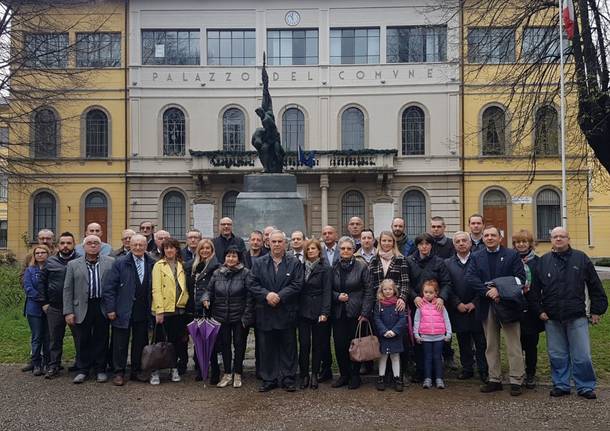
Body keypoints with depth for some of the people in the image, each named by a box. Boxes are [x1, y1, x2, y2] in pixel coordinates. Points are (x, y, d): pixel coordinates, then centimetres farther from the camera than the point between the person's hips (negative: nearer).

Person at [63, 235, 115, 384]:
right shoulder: (73, 264, 8)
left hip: (103, 308, 0)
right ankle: (82, 370, 18)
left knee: (101, 340, 6)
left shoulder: (111, 262, 5)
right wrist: (68, 312, -2)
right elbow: (67, 289, 5)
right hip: (82, 309, 1)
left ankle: (100, 370, 17)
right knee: (82, 342, 6)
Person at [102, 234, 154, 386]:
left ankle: (137, 371, 23)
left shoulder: (152, 264, 4)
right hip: (123, 311, -3)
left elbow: (154, 287, 7)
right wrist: (110, 309, -9)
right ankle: (119, 373, 15)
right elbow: (108, 287, -5)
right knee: (120, 343, 4)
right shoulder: (120, 263, -4)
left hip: (143, 311, 3)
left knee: (140, 343, 10)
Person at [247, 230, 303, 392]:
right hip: (265, 313, 1)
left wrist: (279, 296, -15)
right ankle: (268, 379, 16)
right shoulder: (258, 263, 7)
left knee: (288, 347, 5)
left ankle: (288, 379, 14)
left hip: (287, 313, -1)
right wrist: (267, 295, -16)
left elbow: (297, 285, -5)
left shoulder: (294, 263, 3)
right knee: (266, 348, 6)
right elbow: (252, 283, -1)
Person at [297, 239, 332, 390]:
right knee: (304, 343, 0)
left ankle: (314, 374, 15)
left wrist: (325, 312, -14)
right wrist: (296, 308, 0)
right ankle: (304, 375, 9)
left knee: (318, 343, 5)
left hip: (318, 311, -2)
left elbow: (327, 291, -6)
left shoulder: (325, 269, -2)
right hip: (303, 311, 2)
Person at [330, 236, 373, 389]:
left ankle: (355, 375, 17)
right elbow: (329, 290, 12)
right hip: (338, 313, 3)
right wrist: (337, 296, -9)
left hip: (355, 312, -3)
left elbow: (368, 292, -4)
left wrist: (365, 313, -10)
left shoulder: (362, 267, -2)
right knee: (339, 344, 1)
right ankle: (344, 374, 18)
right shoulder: (334, 268, 7)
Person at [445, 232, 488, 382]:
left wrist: (474, 303, -9)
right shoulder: (448, 263, 6)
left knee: (481, 342, 2)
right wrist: (457, 304, -8)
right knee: (463, 342, 10)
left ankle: (483, 370, 12)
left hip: (476, 308, -2)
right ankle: (467, 369, 22)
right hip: (458, 310, 2)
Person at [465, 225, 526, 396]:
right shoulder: (477, 257, 10)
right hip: (487, 307, 3)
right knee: (491, 346, 10)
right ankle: (495, 380, 18)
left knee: (514, 346, 1)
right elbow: (469, 277, -4)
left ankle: (516, 381, 8)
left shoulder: (512, 255, 1)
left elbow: (520, 278, -9)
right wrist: (488, 291, -17)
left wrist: (500, 290, -18)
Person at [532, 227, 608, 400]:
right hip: (551, 318, 2)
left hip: (577, 317, -1)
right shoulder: (543, 261, 6)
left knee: (582, 355, 2)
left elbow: (595, 286, 5)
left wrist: (597, 310, 3)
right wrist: (539, 310, 1)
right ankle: (561, 385, 21)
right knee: (557, 355, 9)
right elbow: (535, 289, 8)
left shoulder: (581, 258, 3)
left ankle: (585, 387, 16)